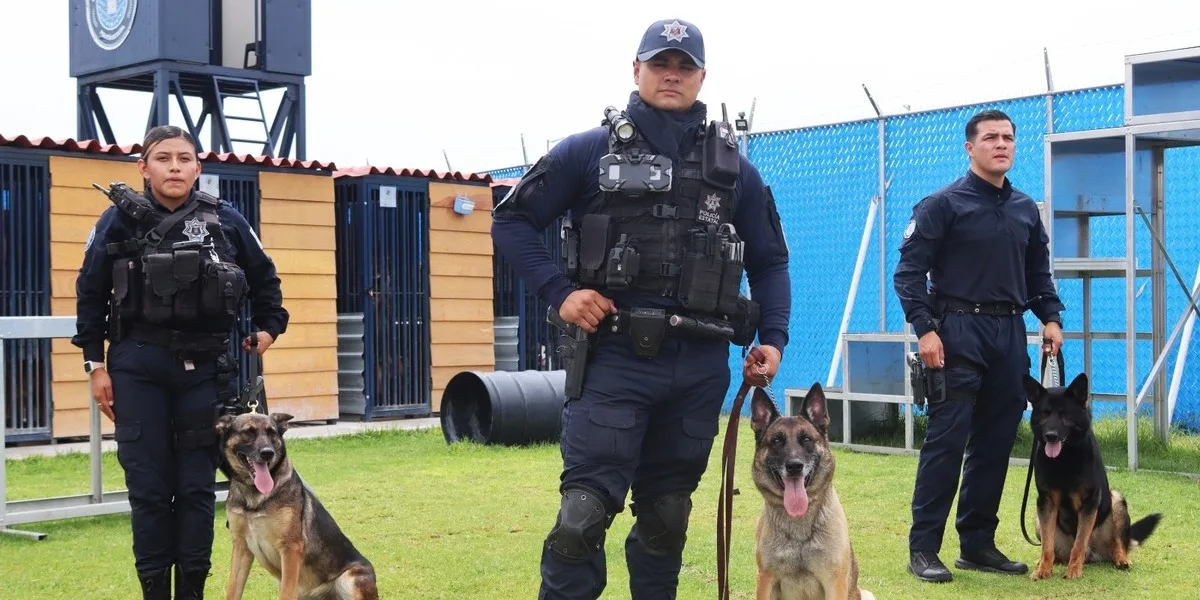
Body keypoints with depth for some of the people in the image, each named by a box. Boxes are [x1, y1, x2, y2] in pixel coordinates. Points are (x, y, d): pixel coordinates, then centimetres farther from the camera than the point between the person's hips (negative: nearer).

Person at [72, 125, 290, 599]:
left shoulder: (225, 220, 3)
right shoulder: (121, 219, 0)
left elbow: (264, 279, 18)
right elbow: (90, 293, 5)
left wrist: (268, 327, 12)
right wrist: (95, 365, 3)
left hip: (206, 366, 1)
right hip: (138, 367, -1)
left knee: (197, 486, 5)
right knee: (148, 487, 2)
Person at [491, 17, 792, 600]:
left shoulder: (733, 166, 11)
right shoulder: (591, 151, 2)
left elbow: (770, 262, 17)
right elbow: (512, 220, 5)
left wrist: (772, 339, 3)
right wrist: (558, 292, -7)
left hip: (700, 366, 3)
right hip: (615, 355, -3)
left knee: (666, 513, 13)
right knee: (585, 510, -11)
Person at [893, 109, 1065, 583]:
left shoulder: (1026, 209, 15)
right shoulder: (943, 204, -4)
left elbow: (1039, 273, 22)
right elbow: (909, 272, -7)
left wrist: (1051, 318, 7)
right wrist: (924, 329, -16)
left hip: (1010, 335, 6)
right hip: (958, 334, -6)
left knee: (995, 443, 8)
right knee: (946, 440, -8)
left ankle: (978, 544, 18)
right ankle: (923, 548, -2)